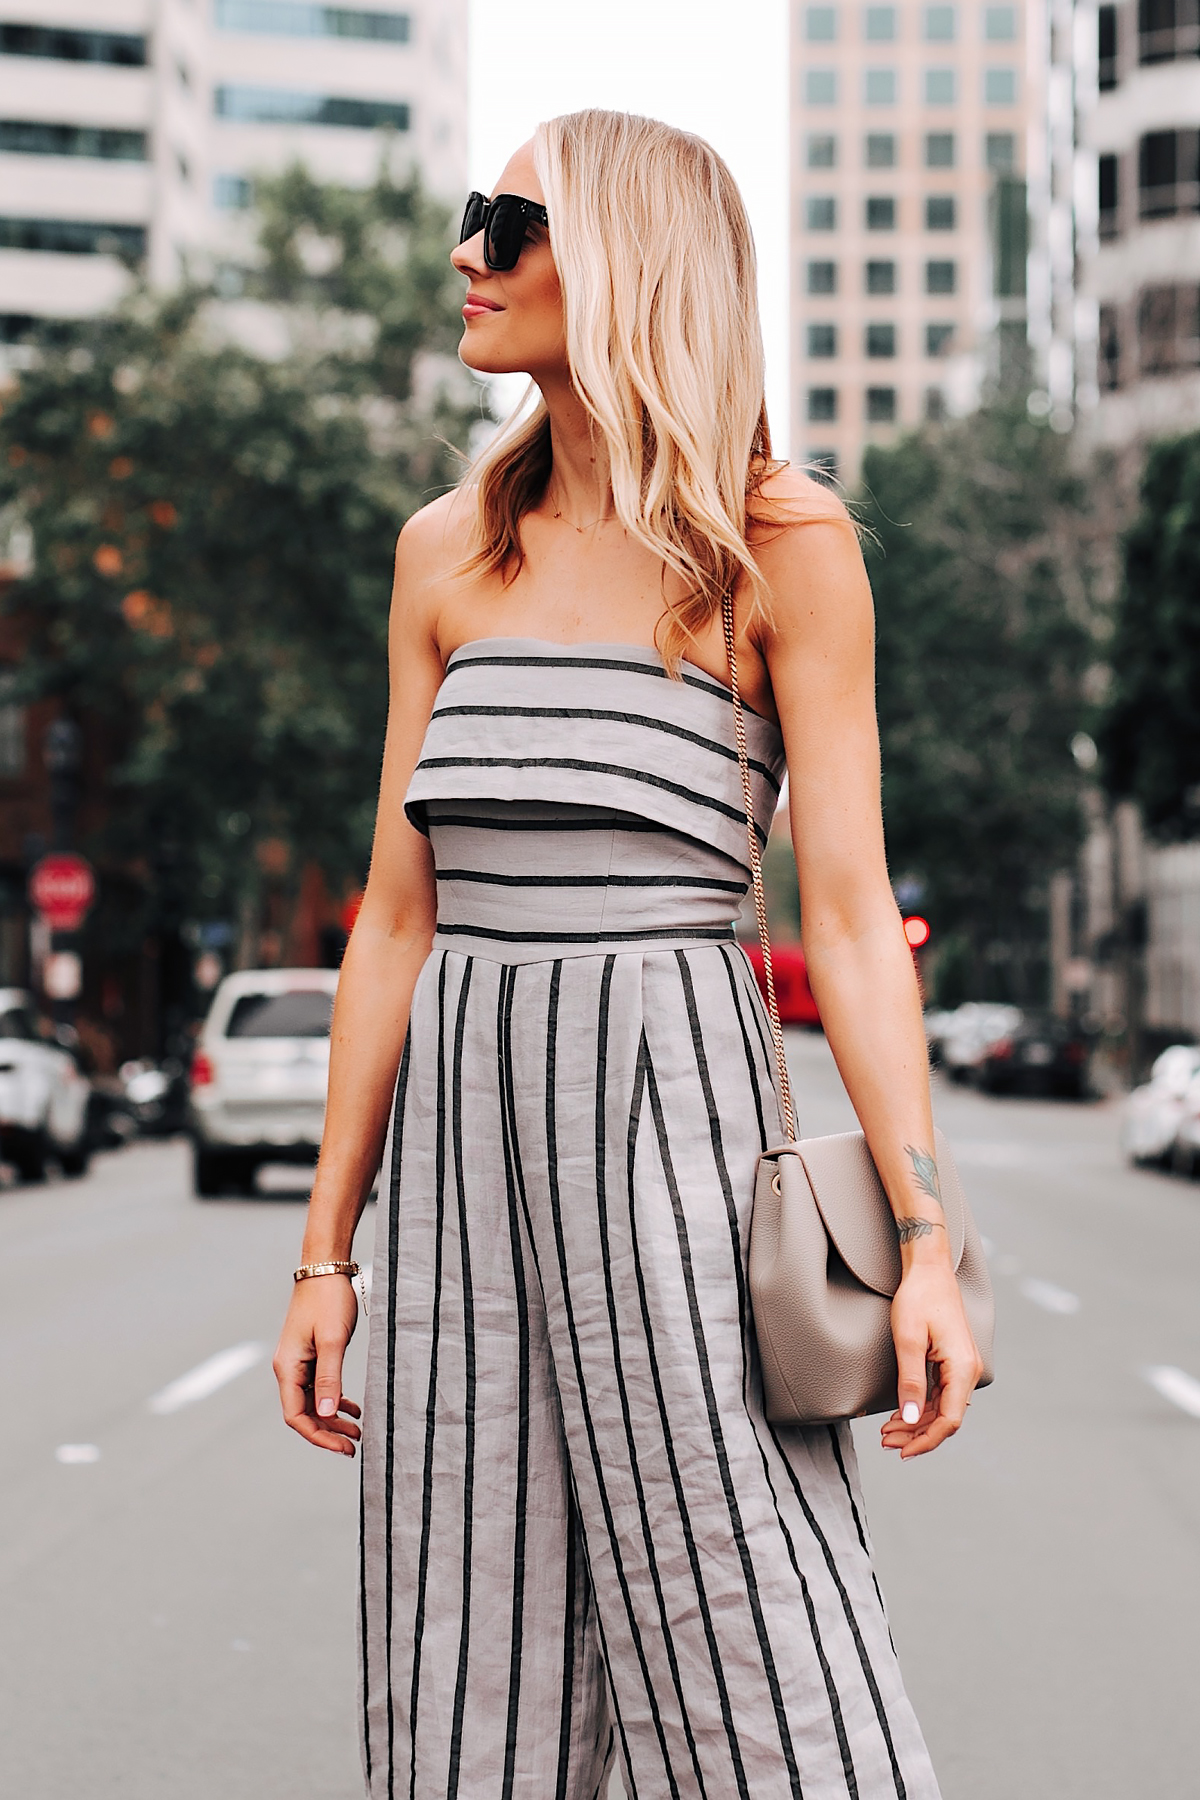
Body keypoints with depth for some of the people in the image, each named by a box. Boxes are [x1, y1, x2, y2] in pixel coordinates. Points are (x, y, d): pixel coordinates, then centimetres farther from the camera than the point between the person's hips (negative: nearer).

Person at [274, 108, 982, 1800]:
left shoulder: (779, 546, -1)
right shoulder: (450, 553, 12)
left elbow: (851, 912, -4)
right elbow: (398, 918, 12)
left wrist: (926, 1240, -12)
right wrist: (325, 1252, 10)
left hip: (668, 1103, -5)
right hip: (460, 1116, 5)